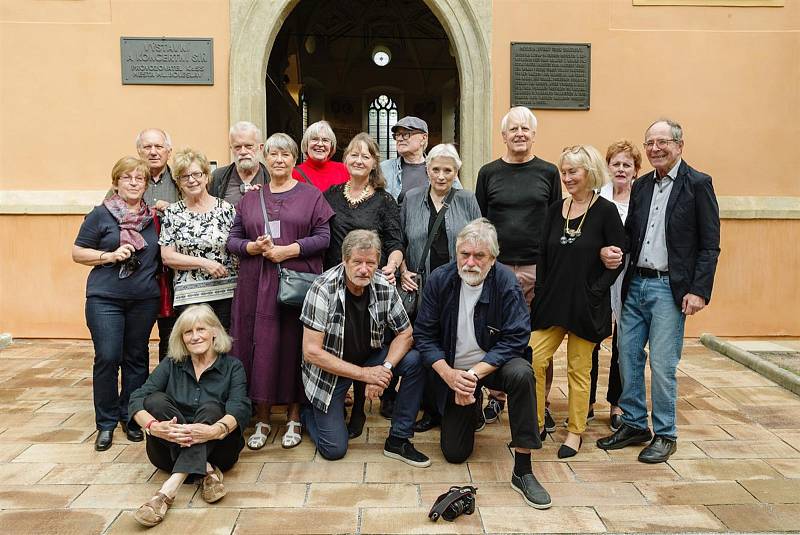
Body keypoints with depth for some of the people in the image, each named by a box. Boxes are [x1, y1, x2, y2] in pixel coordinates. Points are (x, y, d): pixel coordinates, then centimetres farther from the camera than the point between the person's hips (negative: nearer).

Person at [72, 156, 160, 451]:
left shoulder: (153, 216, 8)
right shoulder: (101, 214, -1)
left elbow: (162, 253, 22)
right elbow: (77, 252, 1)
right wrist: (110, 255, -13)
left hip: (145, 299, 3)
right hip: (105, 298, -3)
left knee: (136, 358, 9)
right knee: (107, 358, -6)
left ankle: (130, 417, 23)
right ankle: (106, 423, 10)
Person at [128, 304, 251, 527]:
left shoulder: (232, 366, 2)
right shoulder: (171, 365, 9)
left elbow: (240, 408, -16)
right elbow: (137, 400, -7)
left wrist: (216, 430, -40)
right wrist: (153, 426, -31)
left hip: (215, 448, -2)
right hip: (170, 448, 2)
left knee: (210, 408, -30)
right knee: (156, 400, -22)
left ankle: (168, 490, -45)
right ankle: (206, 472, -29)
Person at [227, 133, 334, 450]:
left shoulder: (310, 195, 6)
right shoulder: (250, 199, 15)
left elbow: (323, 236, -2)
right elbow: (233, 239, 11)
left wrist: (289, 250, -13)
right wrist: (254, 247, -9)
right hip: (258, 284, 2)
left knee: (295, 345, 2)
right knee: (261, 346, 1)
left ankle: (294, 417, 15)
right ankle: (262, 419, 13)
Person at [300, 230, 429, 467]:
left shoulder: (384, 287, -15)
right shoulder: (323, 290, -26)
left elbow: (405, 333, -5)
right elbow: (311, 352, -26)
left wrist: (385, 369, -23)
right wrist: (364, 373, -27)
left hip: (370, 358, 4)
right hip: (329, 368, -4)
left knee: (413, 361, -21)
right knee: (334, 449, -9)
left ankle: (398, 441, -6)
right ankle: (310, 414, 26)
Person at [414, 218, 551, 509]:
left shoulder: (506, 283, -18)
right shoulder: (439, 280, -12)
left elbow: (515, 340, -21)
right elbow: (424, 334, -9)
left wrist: (474, 373, -30)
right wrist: (449, 374, -23)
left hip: (494, 363, -2)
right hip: (454, 369, 2)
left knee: (522, 374, -37)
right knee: (454, 453, 2)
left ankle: (522, 471, -26)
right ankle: (471, 409, 38)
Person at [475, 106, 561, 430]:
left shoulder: (548, 172, 7)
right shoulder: (489, 173, 7)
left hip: (538, 268, 0)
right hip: (497, 268, 0)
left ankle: (540, 403, 15)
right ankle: (496, 397, 21)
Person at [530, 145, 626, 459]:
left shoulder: (605, 211, -7)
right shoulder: (556, 209, 7)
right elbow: (543, 255, 9)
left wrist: (596, 290, -14)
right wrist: (541, 292, 1)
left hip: (586, 304, -4)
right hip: (552, 301, 4)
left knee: (579, 369, 7)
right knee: (534, 360, -2)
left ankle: (575, 432, 22)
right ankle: (536, 426, 14)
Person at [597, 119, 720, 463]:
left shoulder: (698, 184, -4)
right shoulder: (641, 186, 12)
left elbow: (709, 245, -7)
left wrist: (700, 290, -14)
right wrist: (610, 250, -5)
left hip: (670, 288, -6)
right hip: (635, 284, 6)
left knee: (663, 364, -2)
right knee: (628, 356, 9)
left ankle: (665, 435, 14)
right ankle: (634, 425, 24)